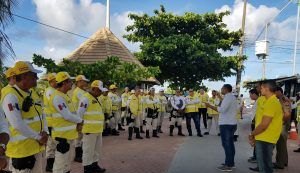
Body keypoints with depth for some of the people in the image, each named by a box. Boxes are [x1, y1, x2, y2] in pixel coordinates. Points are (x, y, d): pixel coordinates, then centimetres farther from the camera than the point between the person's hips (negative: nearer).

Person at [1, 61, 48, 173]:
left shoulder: (32, 94, 9)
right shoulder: (11, 96, -18)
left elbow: (41, 115, 13)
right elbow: (17, 124, -26)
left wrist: (45, 132, -4)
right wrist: (38, 137, -17)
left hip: (37, 147, 8)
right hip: (21, 149, -8)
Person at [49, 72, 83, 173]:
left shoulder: (64, 96, 12)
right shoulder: (57, 97, -19)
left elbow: (72, 112, 15)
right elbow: (67, 115, -23)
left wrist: (78, 123, -1)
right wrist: (80, 121, -8)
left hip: (68, 133, 10)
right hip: (62, 135, -10)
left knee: (66, 160, 20)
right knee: (61, 162, 1)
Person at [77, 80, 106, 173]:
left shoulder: (95, 98, 16)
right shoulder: (86, 98, -14)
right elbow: (80, 113, -17)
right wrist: (81, 125, -16)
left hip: (97, 129, 10)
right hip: (89, 129, -10)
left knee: (97, 148, 18)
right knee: (88, 150, 2)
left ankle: (94, 165, 32)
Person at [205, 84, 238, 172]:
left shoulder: (228, 97, -16)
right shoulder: (232, 97, 15)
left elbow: (222, 109, -26)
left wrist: (210, 106, -19)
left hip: (226, 124, -10)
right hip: (231, 123, 10)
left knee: (226, 144, -5)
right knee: (230, 143, 15)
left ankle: (228, 165, -1)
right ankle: (231, 163, 23)